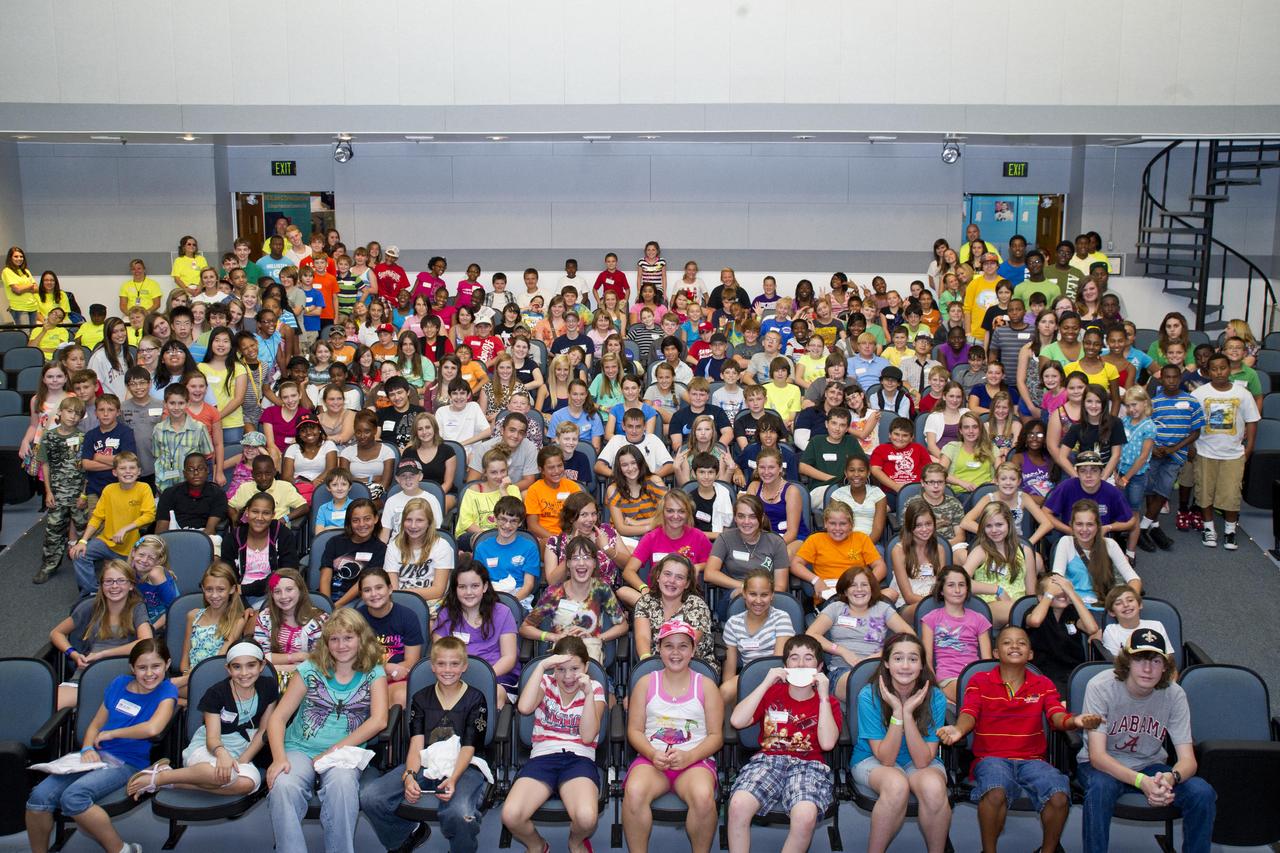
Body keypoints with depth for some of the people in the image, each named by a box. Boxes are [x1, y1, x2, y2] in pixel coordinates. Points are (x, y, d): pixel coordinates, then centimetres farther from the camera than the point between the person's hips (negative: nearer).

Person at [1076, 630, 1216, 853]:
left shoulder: (1174, 694, -12)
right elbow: (1097, 756, -26)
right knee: (1100, 786, -37)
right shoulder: (1101, 687, -22)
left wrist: (1170, 778, -40)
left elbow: (1188, 760, -14)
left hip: (1150, 766, 3)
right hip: (1104, 766, -3)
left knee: (1203, 793, -22)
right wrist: (1142, 781, -43)